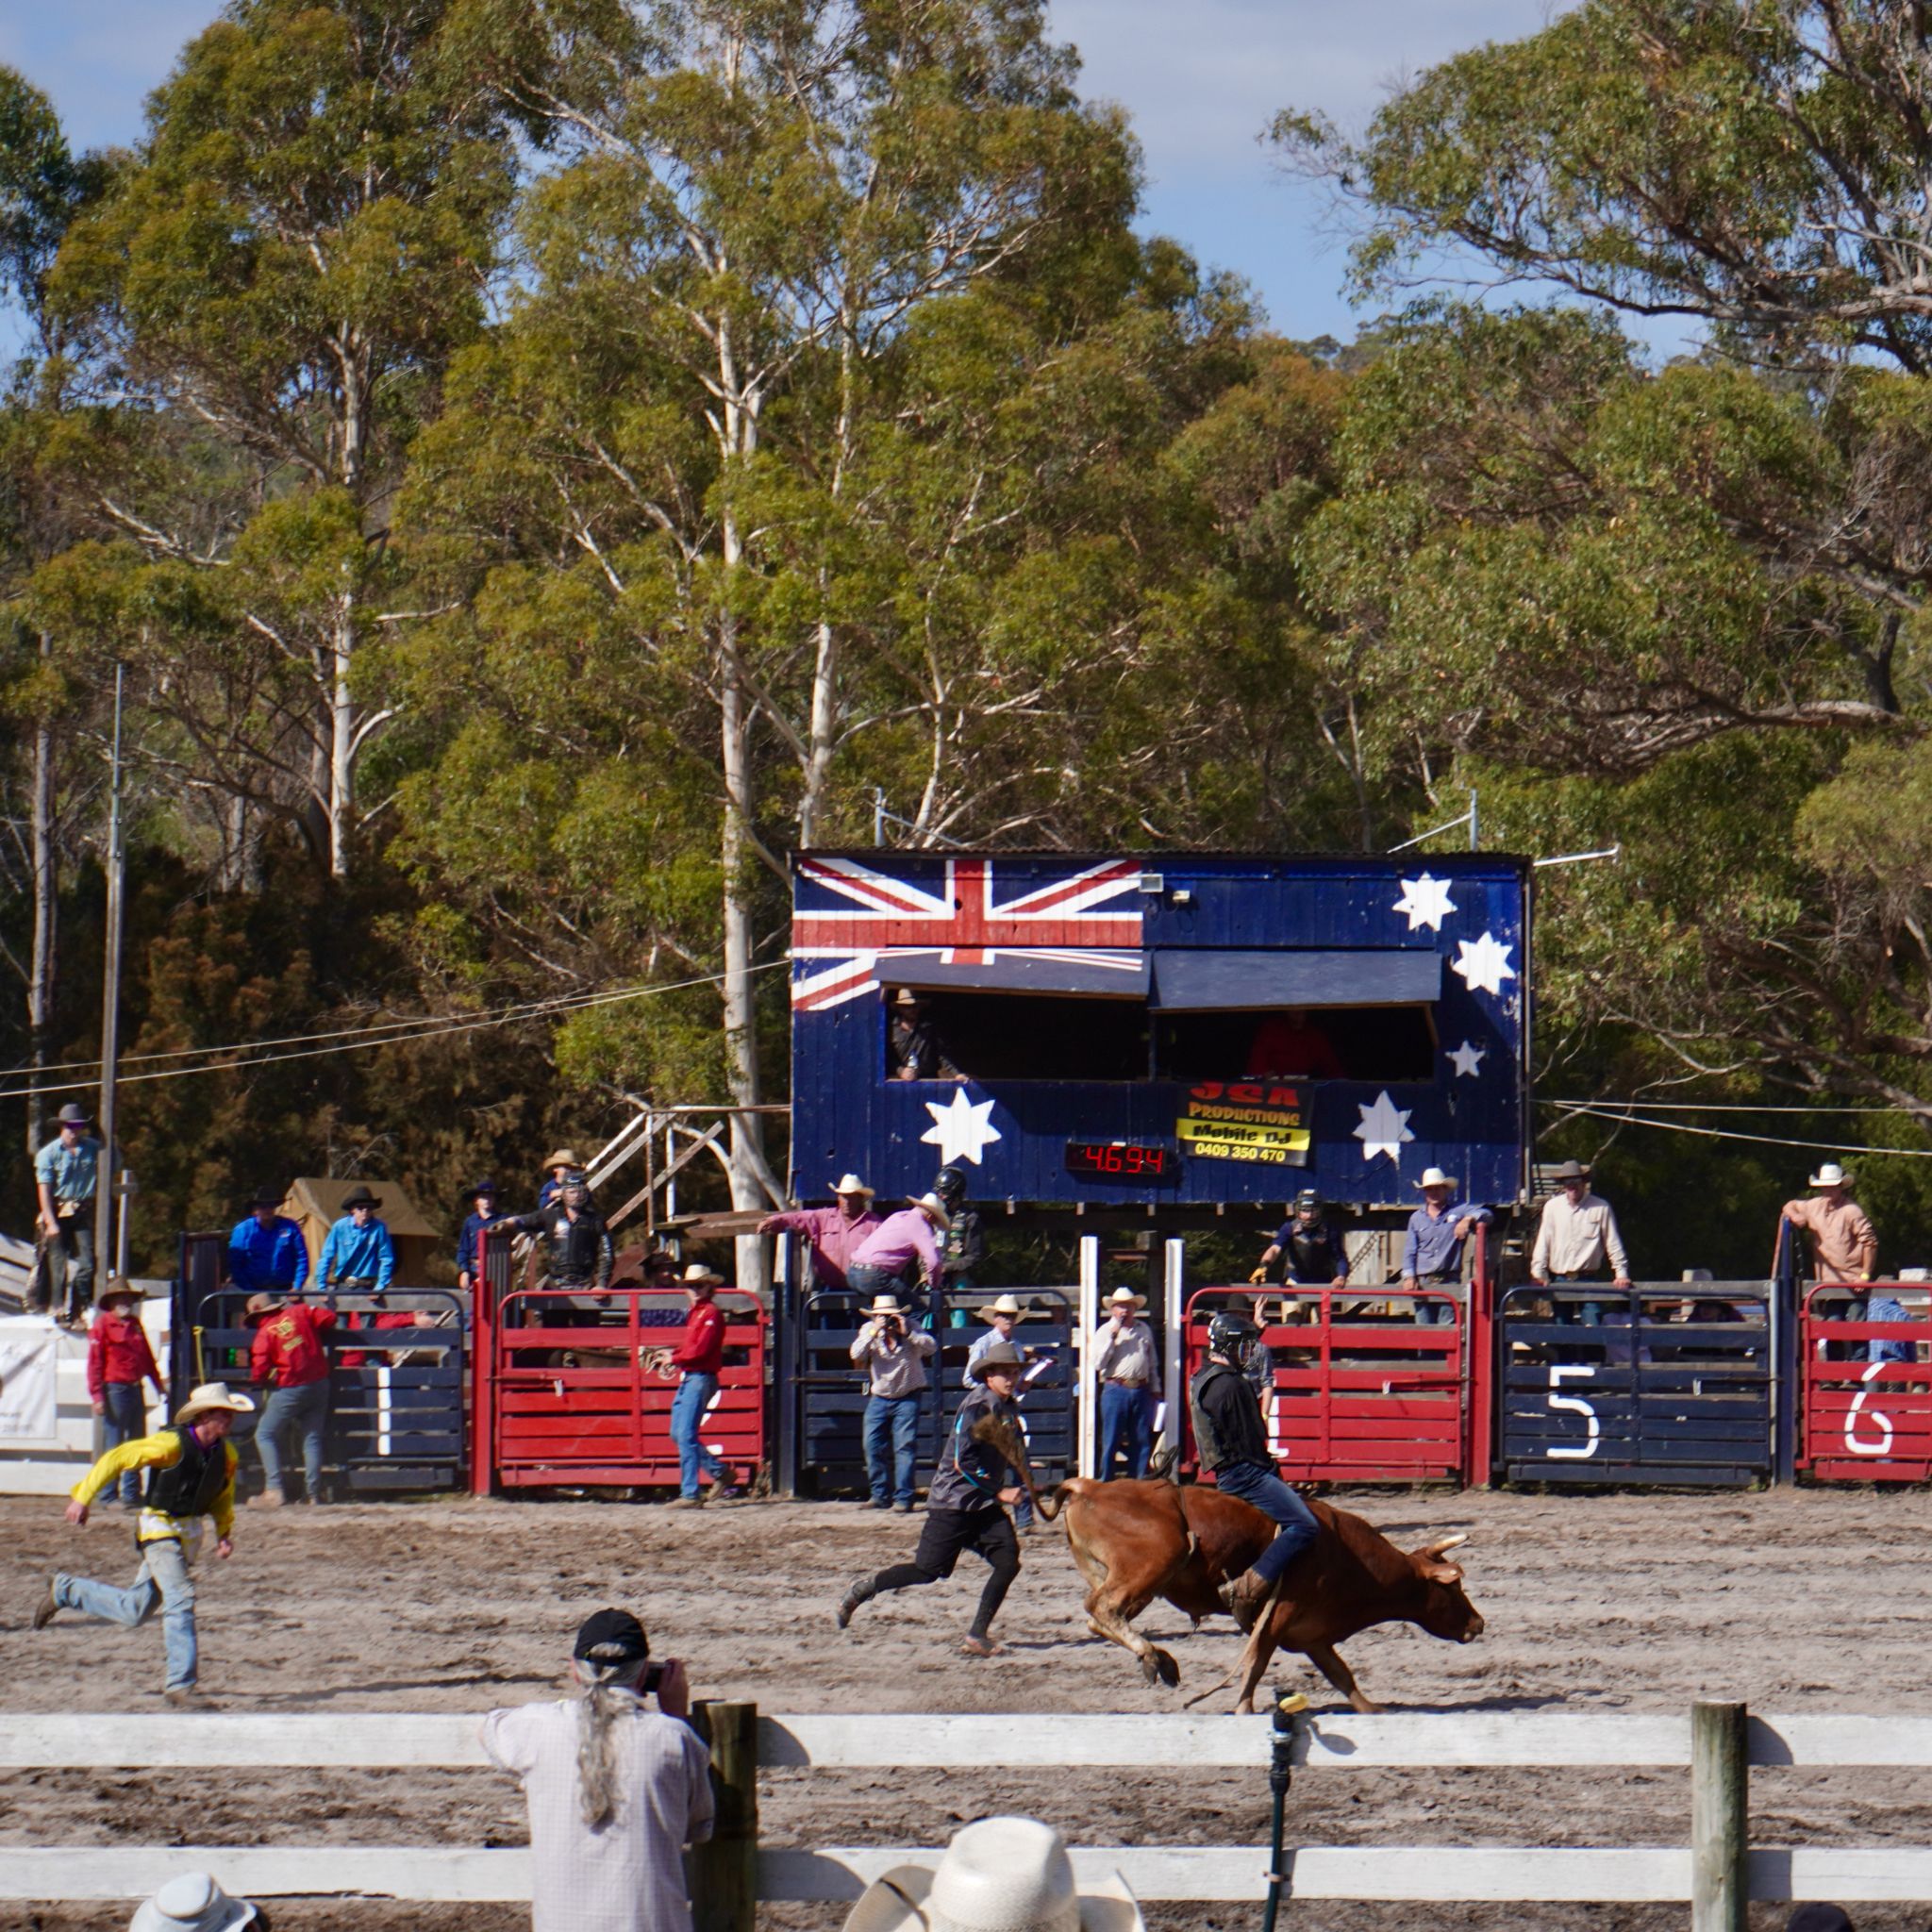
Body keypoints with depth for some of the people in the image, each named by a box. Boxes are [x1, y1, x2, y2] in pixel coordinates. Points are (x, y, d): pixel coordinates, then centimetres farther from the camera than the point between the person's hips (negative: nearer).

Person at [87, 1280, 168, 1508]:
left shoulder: (135, 1325, 16)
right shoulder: (103, 1324, -5)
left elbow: (148, 1358, 21)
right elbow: (94, 1362, -10)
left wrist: (159, 1385, 16)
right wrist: (97, 1396, -17)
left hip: (135, 1389, 7)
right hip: (114, 1389, -7)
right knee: (114, 1444, -4)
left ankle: (132, 1495, 17)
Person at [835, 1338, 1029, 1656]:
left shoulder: (1009, 1409, 10)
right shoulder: (978, 1405, -16)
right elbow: (963, 1461, -22)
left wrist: (1016, 1489, 11)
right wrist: (999, 1492, -17)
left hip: (985, 1504, 8)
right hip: (953, 1500, -8)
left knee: (1008, 1563, -9)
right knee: (928, 1570, -5)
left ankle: (977, 1636, -3)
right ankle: (863, 1590, 14)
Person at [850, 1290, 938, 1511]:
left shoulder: (910, 1328, -4)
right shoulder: (868, 1330, -1)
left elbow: (931, 1347, -15)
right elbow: (856, 1354, -15)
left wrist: (907, 1333, -25)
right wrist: (874, 1332, -25)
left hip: (907, 1397, -3)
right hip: (878, 1399, 3)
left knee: (904, 1447, -10)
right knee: (873, 1447, -2)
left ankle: (903, 1498, -10)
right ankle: (881, 1495, 9)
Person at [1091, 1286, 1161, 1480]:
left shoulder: (1144, 1330, 15)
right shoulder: (1105, 1331, 4)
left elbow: (1152, 1363, 22)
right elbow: (1098, 1363, -7)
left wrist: (1155, 1389, 19)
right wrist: (1112, 1338, -12)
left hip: (1141, 1391, 4)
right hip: (1116, 1390, -4)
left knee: (1142, 1440, 5)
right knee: (1111, 1442, -2)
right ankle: (1106, 1484, 3)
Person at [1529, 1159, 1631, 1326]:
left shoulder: (1601, 1208, -2)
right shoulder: (1552, 1207, 5)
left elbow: (1613, 1244, 1)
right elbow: (1543, 1242, 7)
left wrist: (1621, 1274, -3)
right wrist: (1539, 1273, 0)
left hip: (1589, 1279, -3)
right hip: (1560, 1279, 3)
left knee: (1593, 1329, -13)